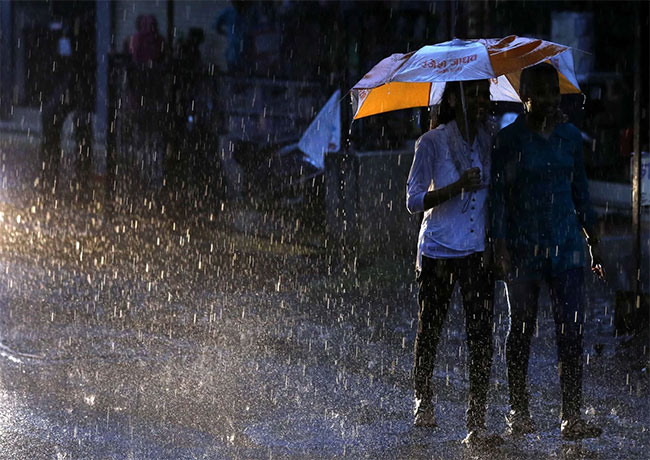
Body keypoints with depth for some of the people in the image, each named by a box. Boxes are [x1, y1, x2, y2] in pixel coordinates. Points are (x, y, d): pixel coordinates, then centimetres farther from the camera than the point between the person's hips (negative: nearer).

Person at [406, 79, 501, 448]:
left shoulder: (492, 143, 5)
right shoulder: (432, 143, -6)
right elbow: (414, 201, -9)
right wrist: (456, 187, -22)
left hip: (479, 252, 2)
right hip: (438, 250, -2)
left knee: (482, 337, -8)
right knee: (430, 330, 11)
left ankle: (477, 425, -7)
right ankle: (424, 402, 37)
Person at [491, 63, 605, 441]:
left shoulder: (570, 136, 9)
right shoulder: (510, 139, -2)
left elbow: (581, 193, 16)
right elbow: (499, 196, -3)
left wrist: (595, 244, 13)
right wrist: (501, 248, -10)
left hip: (566, 246, 3)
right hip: (524, 248, -3)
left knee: (572, 331, -6)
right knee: (522, 329, 6)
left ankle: (572, 418, -6)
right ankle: (519, 412, 18)